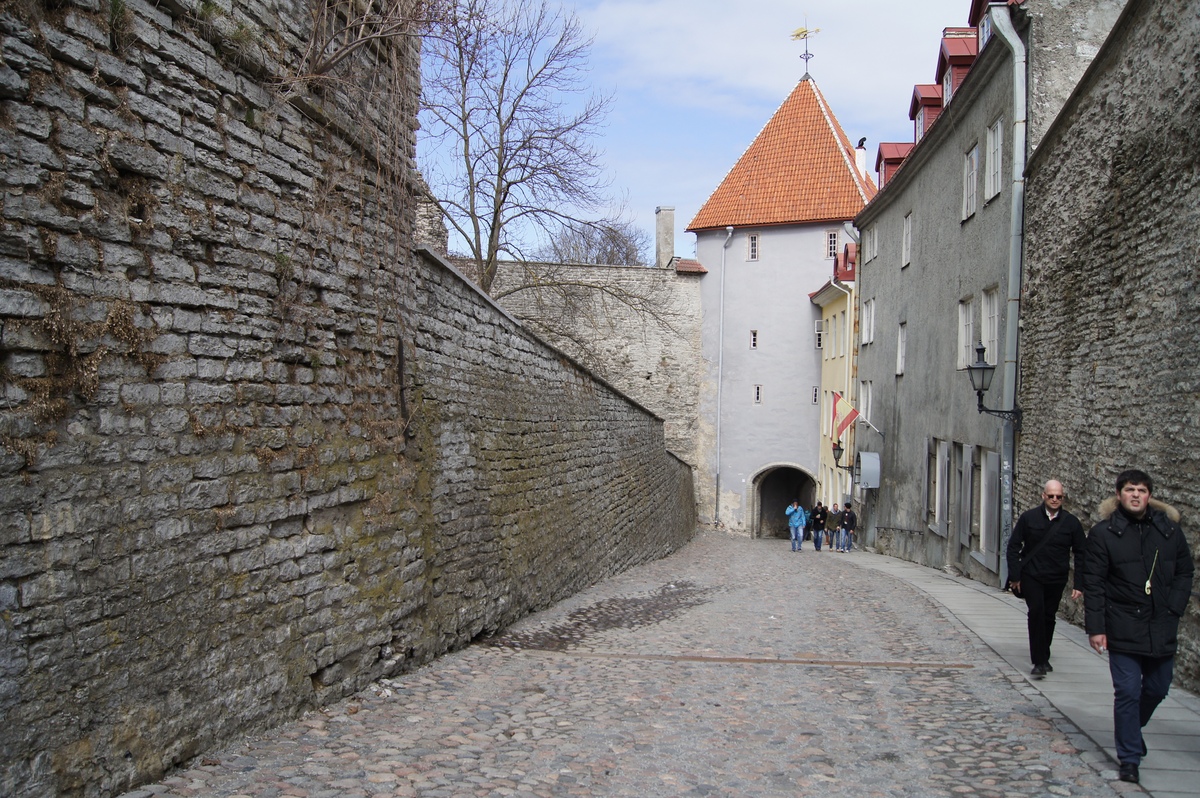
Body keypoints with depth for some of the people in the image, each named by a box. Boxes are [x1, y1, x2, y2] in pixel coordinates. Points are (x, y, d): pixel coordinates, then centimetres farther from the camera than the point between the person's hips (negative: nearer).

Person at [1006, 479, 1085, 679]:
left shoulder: (1071, 523, 0)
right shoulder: (1028, 518, -3)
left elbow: (1080, 555, 5)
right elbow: (1013, 546, 1)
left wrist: (1078, 584, -1)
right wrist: (1014, 576, -3)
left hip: (1056, 580, 2)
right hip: (1031, 577, -2)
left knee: (1049, 617, 10)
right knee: (1036, 612, -16)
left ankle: (1043, 657, 28)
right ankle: (1039, 661, -12)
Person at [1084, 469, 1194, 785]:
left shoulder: (1169, 529, 2)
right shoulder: (1103, 533, -8)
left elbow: (1185, 572, 10)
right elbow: (1093, 584, -7)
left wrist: (1173, 608, -2)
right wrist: (1095, 627, -10)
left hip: (1162, 630, 4)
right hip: (1124, 631, -4)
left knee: (1157, 689, 17)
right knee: (1128, 693, -1)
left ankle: (1132, 729, 44)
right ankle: (1130, 758, 12)